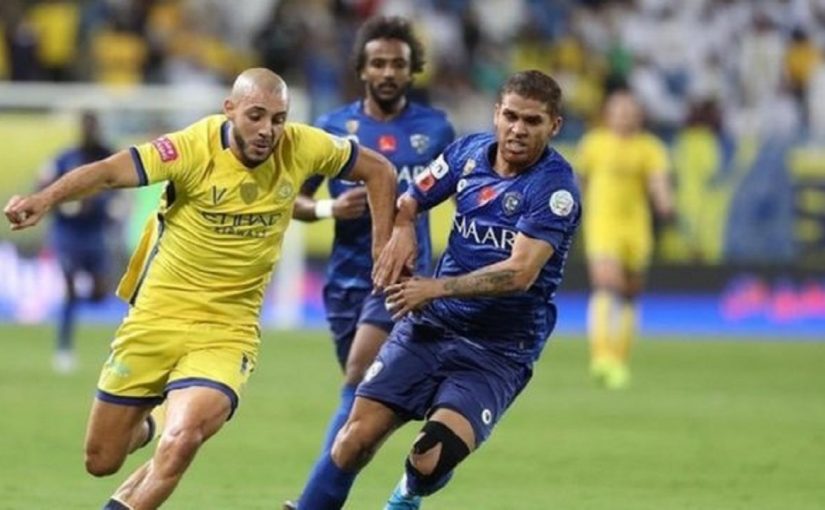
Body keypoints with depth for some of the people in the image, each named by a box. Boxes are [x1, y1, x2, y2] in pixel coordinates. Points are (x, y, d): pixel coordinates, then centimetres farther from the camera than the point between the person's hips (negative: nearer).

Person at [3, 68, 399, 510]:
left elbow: (379, 170, 8)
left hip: (228, 331, 1)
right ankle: (142, 428, 46)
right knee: (101, 460, 10)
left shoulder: (302, 149, -8)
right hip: (157, 319, 0)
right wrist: (46, 199, -48)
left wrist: (382, 248, 2)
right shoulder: (196, 148, -18)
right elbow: (110, 172, -31)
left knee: (182, 439, -27)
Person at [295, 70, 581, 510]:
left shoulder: (555, 187, -14)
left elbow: (520, 273, -23)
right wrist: (400, 228, -5)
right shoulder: (468, 152, 3)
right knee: (357, 436, -10)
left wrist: (436, 287, -27)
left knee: (432, 459, -21)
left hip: (498, 351, -5)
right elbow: (408, 200, 19)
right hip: (430, 326, 5)